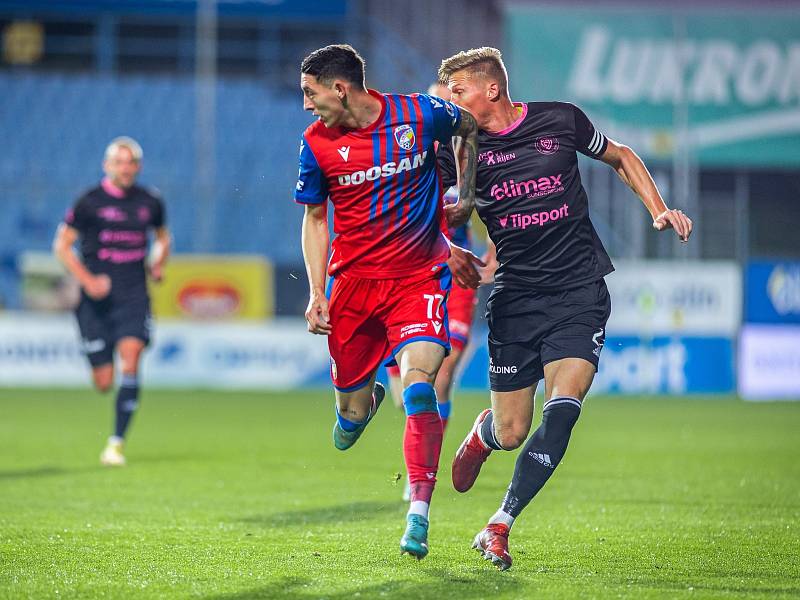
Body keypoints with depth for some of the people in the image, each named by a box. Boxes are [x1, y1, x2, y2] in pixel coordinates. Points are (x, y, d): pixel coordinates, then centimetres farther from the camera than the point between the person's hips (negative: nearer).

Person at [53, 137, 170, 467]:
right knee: (104, 383, -1)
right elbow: (62, 245, 1)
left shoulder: (150, 201, 7)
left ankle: (116, 443, -11)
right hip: (97, 300, -2)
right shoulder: (89, 202, -3)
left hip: (134, 297, 2)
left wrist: (157, 264, 6)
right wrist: (87, 281, -11)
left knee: (130, 364, -18)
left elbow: (162, 237, 26)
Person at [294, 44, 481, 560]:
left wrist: (466, 196, 12)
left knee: (419, 387, -22)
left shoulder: (419, 114, -10)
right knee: (351, 410, 7)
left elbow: (468, 127, 14)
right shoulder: (317, 144, -4)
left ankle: (418, 516, -18)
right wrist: (317, 295, 0)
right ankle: (364, 402, 47)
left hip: (419, 277, -2)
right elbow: (315, 219, 8)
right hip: (354, 280, 2)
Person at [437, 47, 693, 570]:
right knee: (511, 433, 1)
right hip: (514, 299, 1)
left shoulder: (560, 120, 1)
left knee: (562, 407, -20)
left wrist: (659, 209, 5)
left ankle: (499, 527, -14)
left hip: (579, 294, -1)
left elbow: (620, 156, 18)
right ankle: (484, 432, 40)